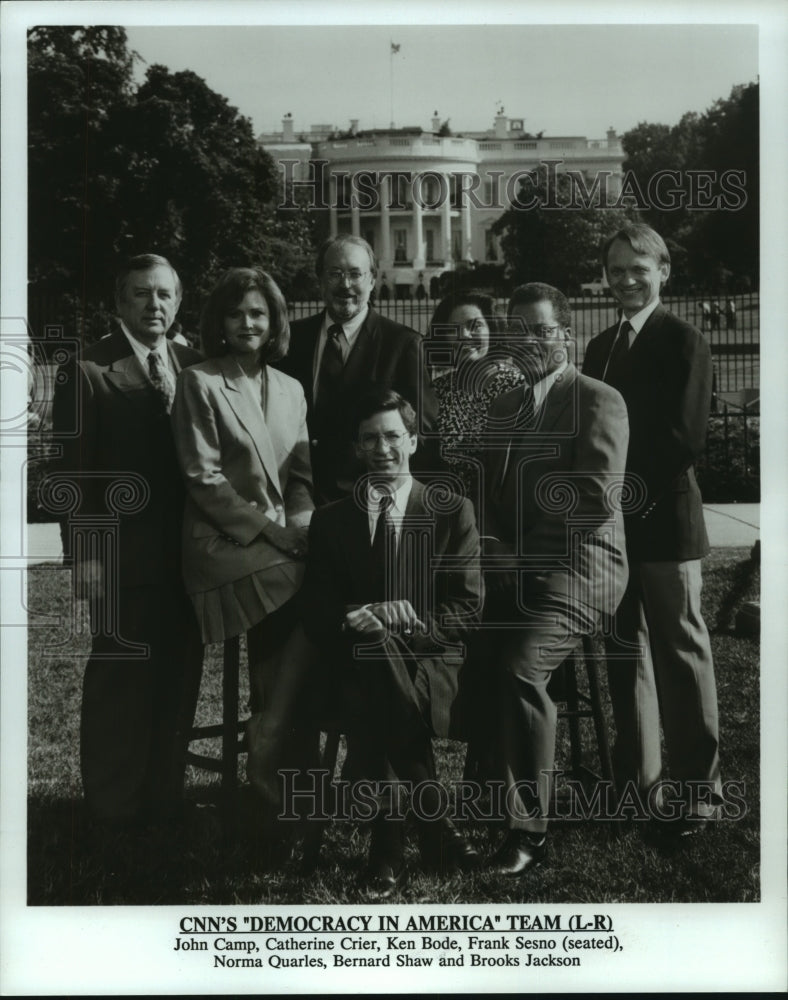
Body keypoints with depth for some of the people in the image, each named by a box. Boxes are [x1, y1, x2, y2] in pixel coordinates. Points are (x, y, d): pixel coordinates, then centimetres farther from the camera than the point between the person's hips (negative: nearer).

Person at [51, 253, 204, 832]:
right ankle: (114, 806, 17)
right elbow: (75, 469, -7)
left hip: (187, 550, 5)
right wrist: (84, 552, -11)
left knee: (180, 673, 9)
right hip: (123, 551, -4)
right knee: (120, 674, 3)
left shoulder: (194, 367, 10)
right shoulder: (88, 371, -3)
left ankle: (165, 794, 24)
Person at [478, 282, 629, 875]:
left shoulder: (600, 403, -1)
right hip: (514, 571, 6)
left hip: (575, 568, -6)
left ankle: (528, 830, -16)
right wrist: (498, 550, -1)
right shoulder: (506, 406, 22)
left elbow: (598, 502, -12)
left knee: (520, 667, -28)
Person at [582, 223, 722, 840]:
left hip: (664, 522, -7)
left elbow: (686, 438, -15)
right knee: (625, 651, 12)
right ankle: (636, 780, 23)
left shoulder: (684, 343, -6)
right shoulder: (601, 347, 16)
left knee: (681, 652, 0)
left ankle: (697, 787, 11)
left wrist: (628, 481, -15)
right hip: (614, 520, 7)